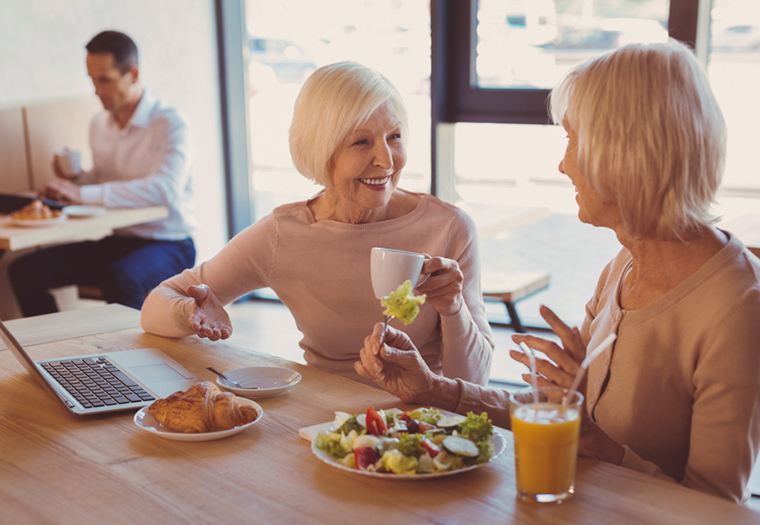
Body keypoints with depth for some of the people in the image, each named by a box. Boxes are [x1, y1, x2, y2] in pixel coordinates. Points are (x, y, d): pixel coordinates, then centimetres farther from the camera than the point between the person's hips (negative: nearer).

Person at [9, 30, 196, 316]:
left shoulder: (168, 124, -14)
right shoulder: (99, 124, 10)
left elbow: (165, 189, -30)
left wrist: (83, 194, -30)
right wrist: (78, 178, -3)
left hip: (167, 244, -7)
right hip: (116, 240, 7)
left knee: (120, 279, -39)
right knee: (24, 270, -9)